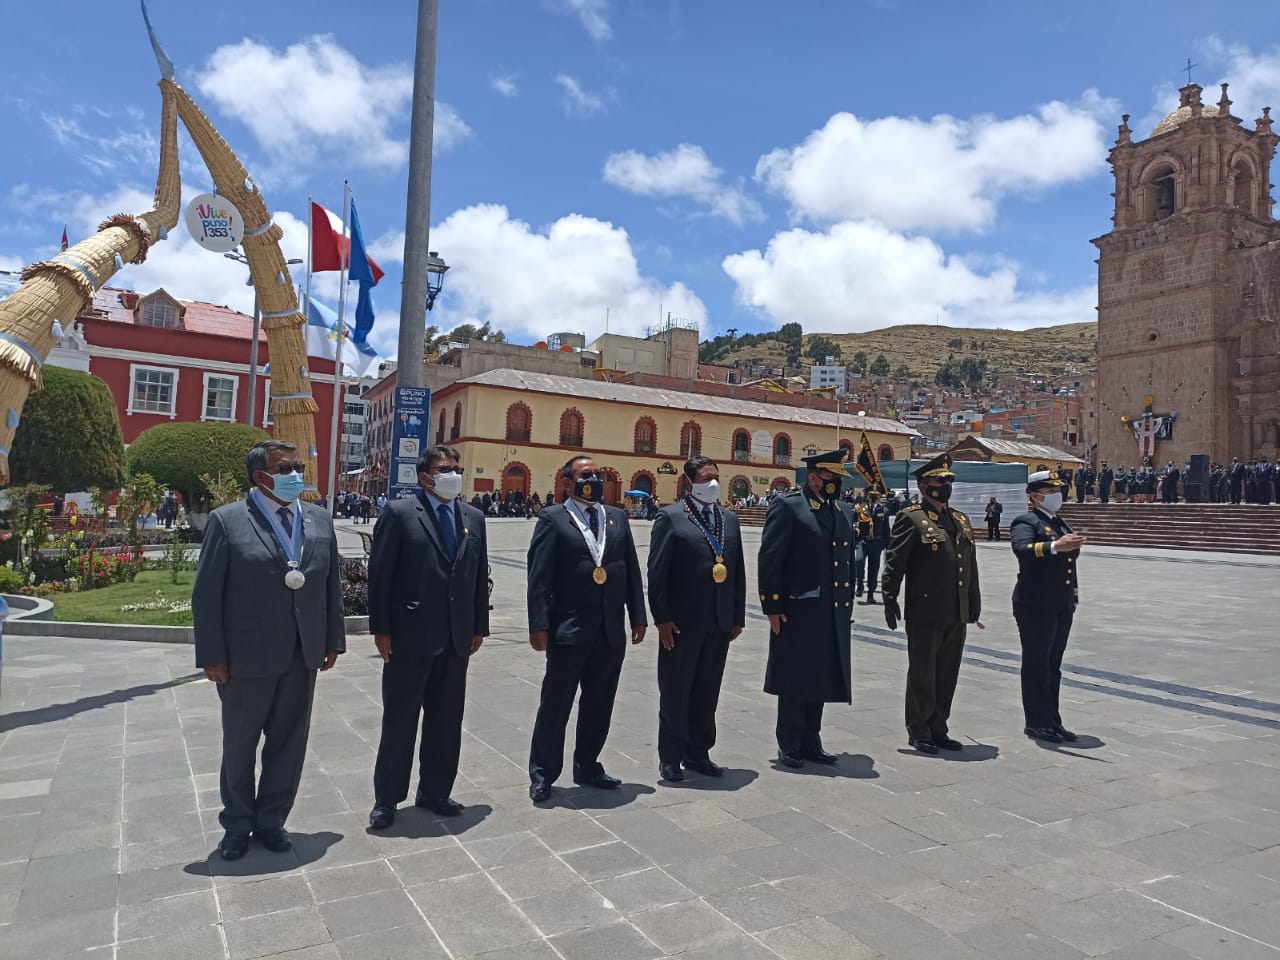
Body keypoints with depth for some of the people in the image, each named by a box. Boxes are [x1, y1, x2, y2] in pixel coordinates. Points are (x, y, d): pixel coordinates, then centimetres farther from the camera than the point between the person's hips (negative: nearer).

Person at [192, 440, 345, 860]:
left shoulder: (319, 520, 5)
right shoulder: (227, 521, -7)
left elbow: (332, 584, 8)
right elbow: (206, 595, -7)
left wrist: (332, 639, 6)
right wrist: (212, 656, -9)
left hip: (304, 655, 3)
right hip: (247, 655, -3)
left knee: (289, 743, 13)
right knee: (239, 745, 15)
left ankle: (271, 819, 32)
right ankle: (237, 824, 34)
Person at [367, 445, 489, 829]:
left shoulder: (474, 518, 9)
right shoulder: (399, 513, -6)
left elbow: (480, 576, 11)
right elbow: (379, 574, -8)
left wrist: (479, 626, 8)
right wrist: (381, 629, -11)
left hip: (456, 638, 5)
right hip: (409, 635, -4)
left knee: (446, 721, 13)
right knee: (399, 721, 8)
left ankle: (435, 791, 29)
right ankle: (387, 799, 23)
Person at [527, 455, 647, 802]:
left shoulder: (617, 517, 11)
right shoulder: (552, 518, -3)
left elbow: (632, 570, 11)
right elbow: (539, 576, -8)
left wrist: (638, 617, 7)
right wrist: (539, 625, -14)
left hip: (611, 630, 5)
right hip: (569, 629, -5)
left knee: (599, 705, 15)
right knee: (556, 705, 6)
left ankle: (587, 766, 32)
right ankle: (542, 774, 20)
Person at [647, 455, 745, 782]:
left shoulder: (729, 519, 12)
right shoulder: (670, 517, -5)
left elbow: (738, 570, 13)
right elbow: (657, 571, -9)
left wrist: (738, 617, 10)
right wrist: (662, 618, -13)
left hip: (720, 623, 5)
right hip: (682, 621, -5)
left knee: (707, 692, 14)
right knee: (675, 691, 7)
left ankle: (698, 752, 28)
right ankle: (670, 757, 21)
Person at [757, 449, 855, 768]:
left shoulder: (844, 511, 14)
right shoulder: (787, 507, -8)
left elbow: (849, 560, 19)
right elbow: (769, 559, -11)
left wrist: (848, 603, 15)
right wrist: (772, 607, -14)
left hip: (834, 613, 7)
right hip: (797, 612, -6)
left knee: (820, 680, 14)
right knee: (794, 681, 4)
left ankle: (811, 743, 26)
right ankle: (789, 747, 17)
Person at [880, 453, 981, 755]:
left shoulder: (961, 520, 15)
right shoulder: (911, 519, -7)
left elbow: (971, 566, 19)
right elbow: (894, 563, -10)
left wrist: (974, 603, 17)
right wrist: (890, 599, -14)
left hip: (957, 614, 7)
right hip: (925, 613, -7)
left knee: (948, 674, 13)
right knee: (922, 674, 4)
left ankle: (938, 729, 25)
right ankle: (919, 732, 16)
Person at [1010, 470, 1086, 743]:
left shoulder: (1062, 524, 19)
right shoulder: (1025, 523, -9)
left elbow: (1070, 560, 24)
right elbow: (1022, 549, -30)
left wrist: (1073, 594, 19)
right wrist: (1055, 546, -45)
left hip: (1063, 606, 8)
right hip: (1036, 606, -8)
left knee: (1053, 666, 13)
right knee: (1036, 666, 0)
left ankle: (1052, 721, 21)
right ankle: (1036, 723, 8)